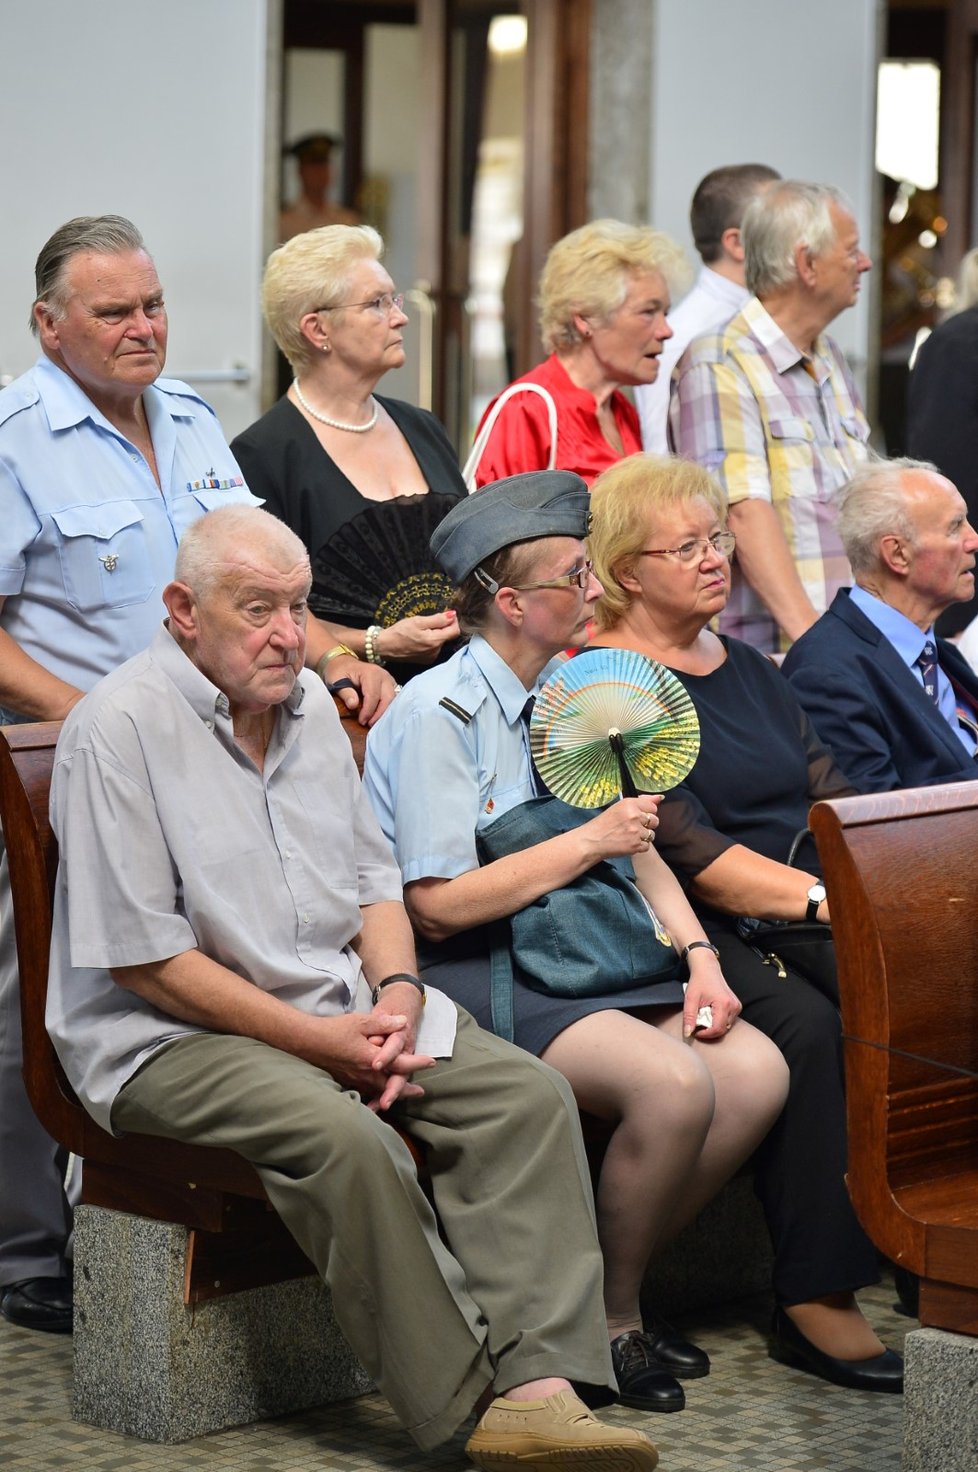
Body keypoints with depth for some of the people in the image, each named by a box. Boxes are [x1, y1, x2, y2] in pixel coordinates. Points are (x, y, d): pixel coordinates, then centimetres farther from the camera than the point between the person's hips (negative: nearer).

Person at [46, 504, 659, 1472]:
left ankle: (535, 1386, -26)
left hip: (344, 1006, 7)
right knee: (345, 1137, -35)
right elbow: (143, 959, -16)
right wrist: (316, 1040, -17)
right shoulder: (119, 728, -12)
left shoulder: (308, 703, 13)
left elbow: (374, 880, 19)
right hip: (176, 1037, -7)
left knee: (528, 1096, -15)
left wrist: (396, 993, -4)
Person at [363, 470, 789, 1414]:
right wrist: (589, 842, -12)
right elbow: (438, 904, -17)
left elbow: (635, 845, 18)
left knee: (756, 1074, -13)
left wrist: (699, 955, 1)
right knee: (672, 1083, -29)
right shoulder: (439, 714, -11)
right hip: (469, 978, -8)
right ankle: (609, 1319, -7)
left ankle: (615, 1287, 2)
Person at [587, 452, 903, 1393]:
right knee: (803, 1024, -34)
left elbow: (833, 802, 15)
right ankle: (814, 1301, -28)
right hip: (697, 931, -6)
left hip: (799, 922, 6)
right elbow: (680, 847, -13)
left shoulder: (747, 669, 23)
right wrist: (816, 896, -22)